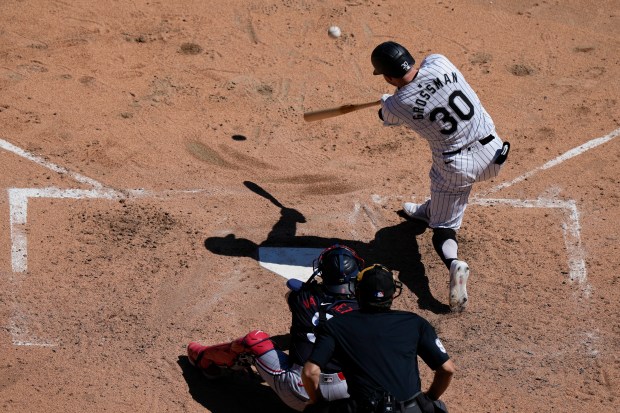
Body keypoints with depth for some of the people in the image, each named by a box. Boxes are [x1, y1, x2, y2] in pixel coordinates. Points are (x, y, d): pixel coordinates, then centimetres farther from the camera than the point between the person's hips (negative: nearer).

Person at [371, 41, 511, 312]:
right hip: (491, 152, 4)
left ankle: (453, 263, -20)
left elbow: (386, 117, 12)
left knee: (443, 228, 11)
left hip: (456, 167, -4)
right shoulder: (439, 62, -11)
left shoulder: (396, 105, -15)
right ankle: (430, 211, 56)